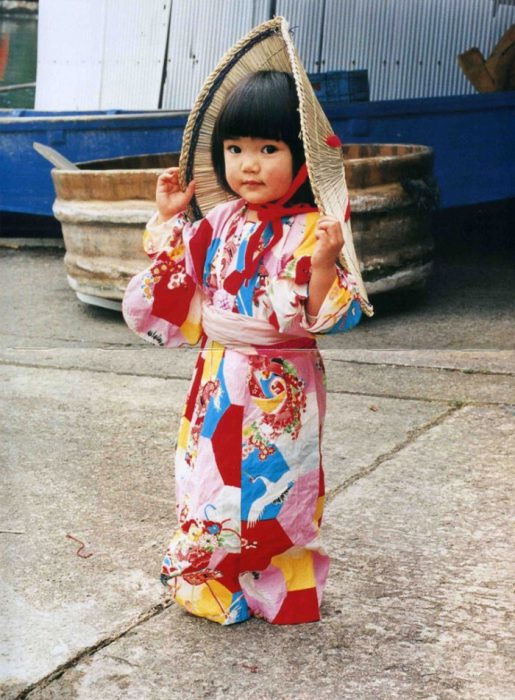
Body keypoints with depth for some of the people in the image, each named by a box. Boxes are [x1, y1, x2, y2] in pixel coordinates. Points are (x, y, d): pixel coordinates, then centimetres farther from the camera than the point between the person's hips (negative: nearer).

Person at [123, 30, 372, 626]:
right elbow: (177, 281, 16)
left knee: (271, 483, 5)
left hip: (278, 387, -6)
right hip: (218, 377, 6)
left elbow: (323, 314, -21)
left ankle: (278, 590, 26)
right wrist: (169, 219, 8)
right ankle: (214, 580, 35)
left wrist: (324, 263, -38)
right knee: (211, 473, 16)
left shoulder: (309, 230, -16)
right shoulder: (219, 222, 4)